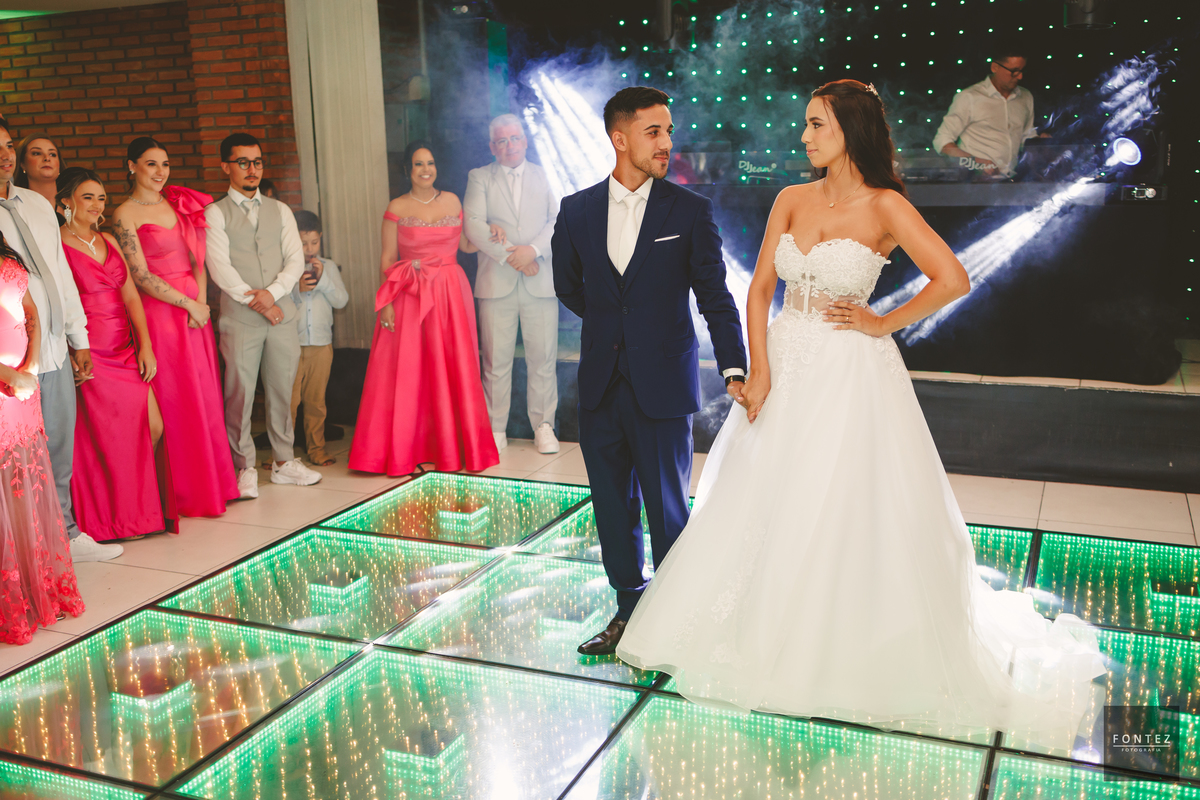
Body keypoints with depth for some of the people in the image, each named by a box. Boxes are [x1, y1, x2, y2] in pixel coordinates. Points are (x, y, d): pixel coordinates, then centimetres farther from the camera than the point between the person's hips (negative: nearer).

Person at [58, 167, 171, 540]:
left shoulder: (109, 241, 13)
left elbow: (130, 295, 10)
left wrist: (145, 345, 2)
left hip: (127, 351, 6)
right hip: (91, 356, -6)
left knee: (154, 429, 3)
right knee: (107, 439, 1)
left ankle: (140, 510, 22)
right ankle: (112, 520, 19)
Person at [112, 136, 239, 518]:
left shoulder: (178, 204, 14)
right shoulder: (125, 215, -5)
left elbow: (197, 258, 12)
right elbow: (141, 276, -11)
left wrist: (201, 301, -3)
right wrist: (189, 304, -10)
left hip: (194, 310, 6)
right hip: (160, 312, -6)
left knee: (205, 396, 8)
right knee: (175, 402, -2)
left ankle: (212, 483, 19)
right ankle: (185, 493, 9)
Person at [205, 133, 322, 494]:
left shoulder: (280, 211, 15)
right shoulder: (215, 214, 3)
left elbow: (296, 259, 6)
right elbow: (219, 268, -6)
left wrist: (272, 292, -10)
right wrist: (255, 301, -10)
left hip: (282, 312, 4)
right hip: (239, 317, -3)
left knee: (282, 390, 9)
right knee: (239, 394, -2)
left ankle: (283, 462, 20)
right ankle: (244, 468, 9)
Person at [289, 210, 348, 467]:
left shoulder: (329, 267, 9)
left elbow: (341, 300, 2)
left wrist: (323, 279, -9)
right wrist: (297, 290, -18)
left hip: (321, 343, 3)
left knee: (316, 401, 11)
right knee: (288, 400, -3)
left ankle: (316, 449, 20)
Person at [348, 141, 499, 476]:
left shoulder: (452, 201, 9)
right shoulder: (397, 208, 2)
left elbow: (465, 245, 16)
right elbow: (388, 259, 0)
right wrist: (386, 302, -8)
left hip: (451, 293, 2)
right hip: (410, 297, -2)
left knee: (454, 369, 3)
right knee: (407, 372, 0)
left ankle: (455, 445, 15)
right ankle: (404, 451, 10)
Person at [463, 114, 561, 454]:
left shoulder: (542, 175, 13)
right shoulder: (479, 178, 9)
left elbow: (557, 219, 2)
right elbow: (473, 225, -4)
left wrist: (533, 250, -14)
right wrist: (510, 255, -13)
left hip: (540, 282, 1)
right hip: (497, 282, -1)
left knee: (543, 358, 2)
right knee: (496, 360, 1)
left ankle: (543, 426, 14)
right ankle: (496, 429, 12)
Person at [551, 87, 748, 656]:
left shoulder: (691, 212, -4)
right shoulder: (577, 210, 4)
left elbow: (716, 297, -7)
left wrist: (734, 370, -18)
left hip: (663, 389, -3)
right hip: (601, 387, 3)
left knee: (667, 508, 4)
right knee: (613, 507, 13)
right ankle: (629, 611, 29)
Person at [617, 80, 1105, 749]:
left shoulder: (885, 206, -10)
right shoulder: (792, 200, 5)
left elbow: (952, 280, -18)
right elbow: (761, 287, 1)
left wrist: (883, 323, -9)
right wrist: (760, 371, -8)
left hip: (851, 373, -5)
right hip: (786, 367, 5)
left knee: (846, 510, 4)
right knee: (764, 505, 12)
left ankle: (845, 654, 24)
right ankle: (767, 638, 32)